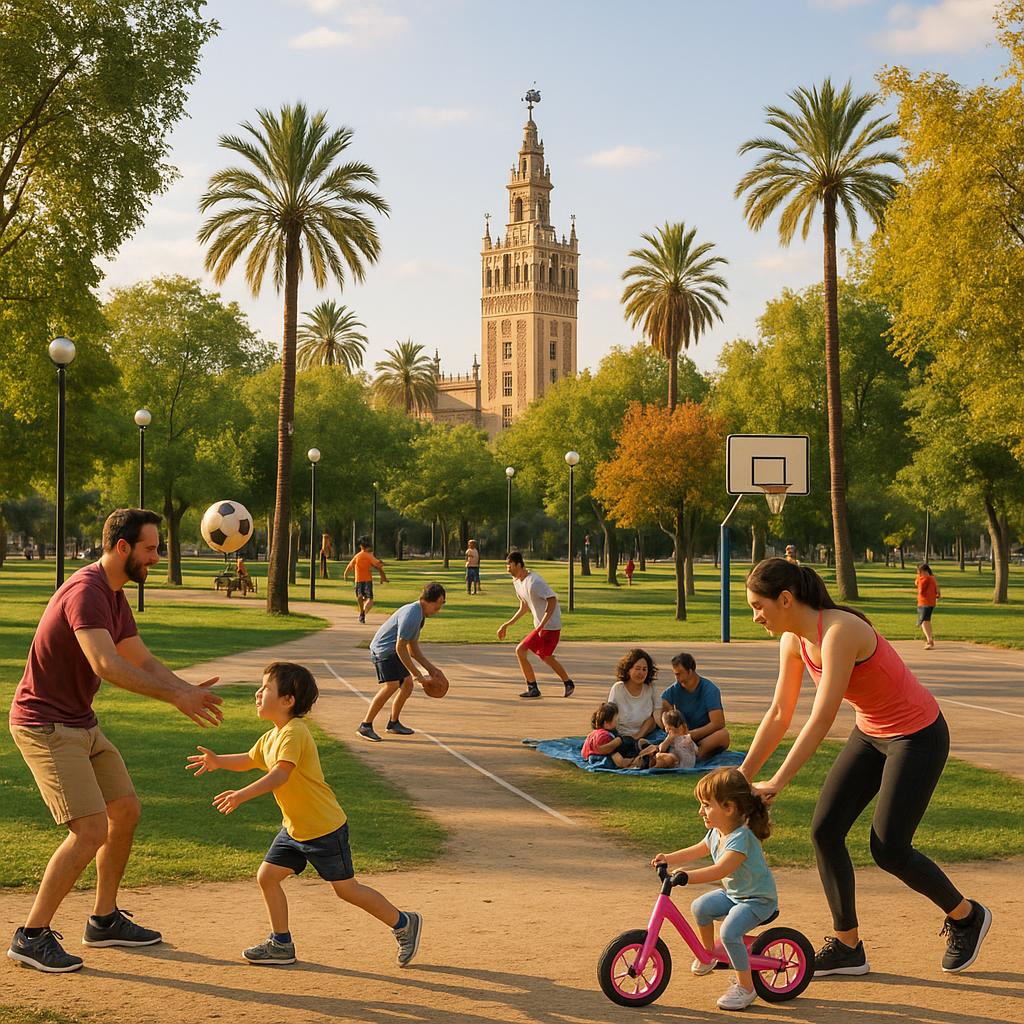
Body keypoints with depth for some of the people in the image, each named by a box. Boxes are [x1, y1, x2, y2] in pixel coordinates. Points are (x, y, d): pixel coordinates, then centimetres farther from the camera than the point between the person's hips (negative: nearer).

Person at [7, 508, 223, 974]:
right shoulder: (86, 592, -23)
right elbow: (106, 665, -36)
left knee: (126, 812, 14)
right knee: (91, 830, -16)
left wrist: (188, 690, 0)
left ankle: (104, 921, 28)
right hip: (45, 725, -10)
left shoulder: (114, 595, 11)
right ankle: (31, 936, -4)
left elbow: (142, 660, 16)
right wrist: (175, 696, -34)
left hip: (80, 723, 10)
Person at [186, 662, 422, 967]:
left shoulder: (293, 733, -23)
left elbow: (280, 774, -37)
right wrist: (218, 761, 8)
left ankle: (404, 923, 17)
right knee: (267, 876, 3)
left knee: (346, 888, 1)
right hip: (294, 828, 9)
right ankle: (281, 945, 14)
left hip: (325, 828, -9)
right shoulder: (271, 737, 8)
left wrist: (241, 795, -47)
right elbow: (249, 761, 26)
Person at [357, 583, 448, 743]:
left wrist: (431, 668, 14)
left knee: (407, 683, 15)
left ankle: (393, 724, 29)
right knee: (391, 685, -24)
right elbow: (400, 648, -24)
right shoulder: (411, 615, -23)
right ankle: (365, 726, -21)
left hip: (393, 652, 11)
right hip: (384, 650, -11)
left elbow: (413, 647, 19)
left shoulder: (419, 614, 11)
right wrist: (416, 673, -20)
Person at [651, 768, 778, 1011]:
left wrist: (686, 876, -47)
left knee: (730, 931, -27)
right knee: (700, 907, -7)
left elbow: (721, 870, -41)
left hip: (759, 899, -9)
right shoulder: (716, 833, 1)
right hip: (733, 894, 9)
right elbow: (697, 851, 20)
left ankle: (745, 988, -13)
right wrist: (669, 859, 6)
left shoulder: (741, 838, -28)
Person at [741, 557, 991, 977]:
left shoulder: (839, 632, -30)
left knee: (888, 848, -6)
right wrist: (741, 777, 2)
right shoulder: (794, 640, -3)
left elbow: (821, 720, -34)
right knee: (825, 830, -2)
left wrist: (777, 783, -34)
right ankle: (847, 947, 9)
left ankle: (966, 916, 20)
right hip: (872, 733, 8)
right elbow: (778, 715, 3)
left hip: (917, 736, -8)